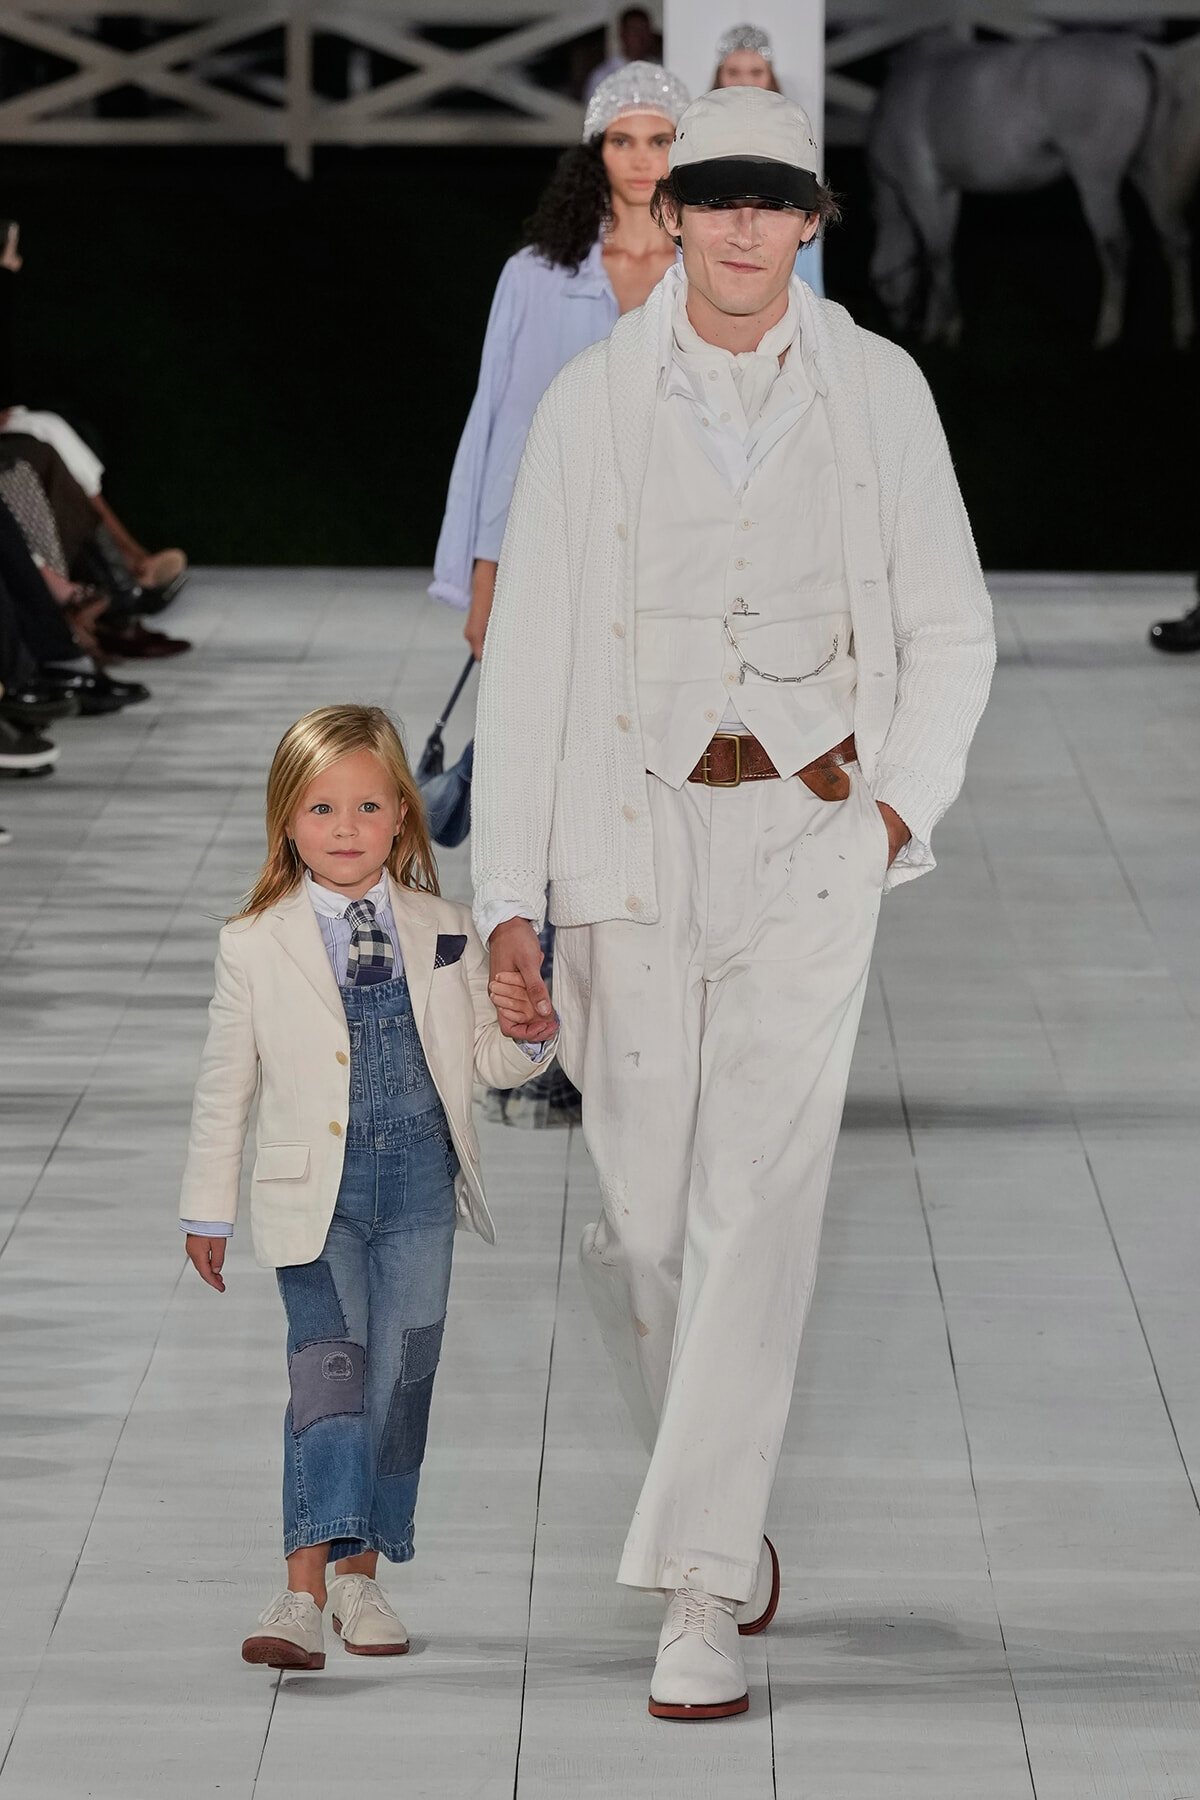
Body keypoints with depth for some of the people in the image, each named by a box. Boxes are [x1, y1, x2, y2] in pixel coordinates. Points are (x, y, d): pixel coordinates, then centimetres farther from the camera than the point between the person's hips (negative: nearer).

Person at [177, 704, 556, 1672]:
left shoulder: (445, 934, 4)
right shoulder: (254, 948, -1)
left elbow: (486, 1058, 11)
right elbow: (225, 1086, 6)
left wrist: (532, 1031, -12)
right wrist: (208, 1210, 9)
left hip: (419, 1189, 3)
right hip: (314, 1193, -2)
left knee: (400, 1376, 4)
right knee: (329, 1365, -16)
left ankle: (360, 1576, 18)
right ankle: (306, 1590, -22)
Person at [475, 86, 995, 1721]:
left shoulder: (880, 392, 1)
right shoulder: (592, 403, 0)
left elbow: (951, 631, 10)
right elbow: (528, 653, -1)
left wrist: (901, 809, -5)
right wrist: (506, 902, -6)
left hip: (813, 838, -1)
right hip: (635, 839, 1)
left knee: (759, 1204, -11)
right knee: (636, 1219, 5)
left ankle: (700, 1592, -10)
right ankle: (725, 1507, 31)